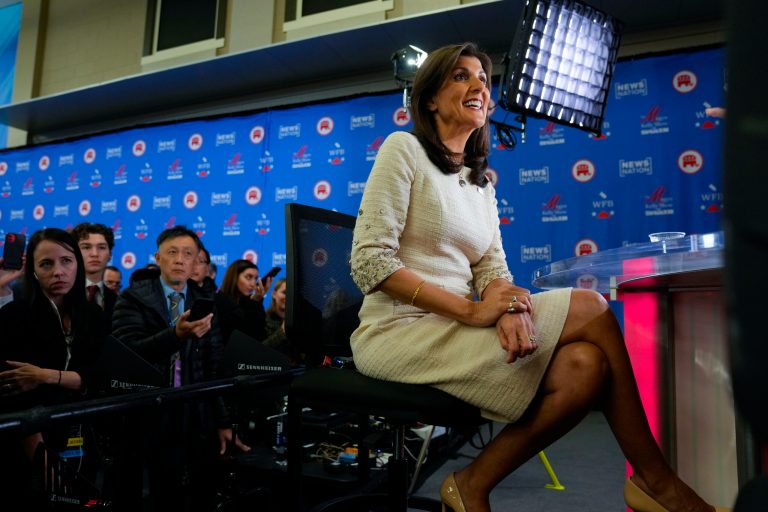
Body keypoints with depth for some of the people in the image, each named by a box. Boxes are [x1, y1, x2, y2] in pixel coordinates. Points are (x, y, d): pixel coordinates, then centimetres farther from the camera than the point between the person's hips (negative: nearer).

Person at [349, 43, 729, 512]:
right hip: (400, 331, -6)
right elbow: (369, 263, -13)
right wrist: (471, 310, -18)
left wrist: (508, 307, -17)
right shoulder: (404, 149, -2)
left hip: (448, 331, 6)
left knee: (585, 367, -19)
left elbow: (493, 268, 9)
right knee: (591, 309, -16)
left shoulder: (481, 182, 19)